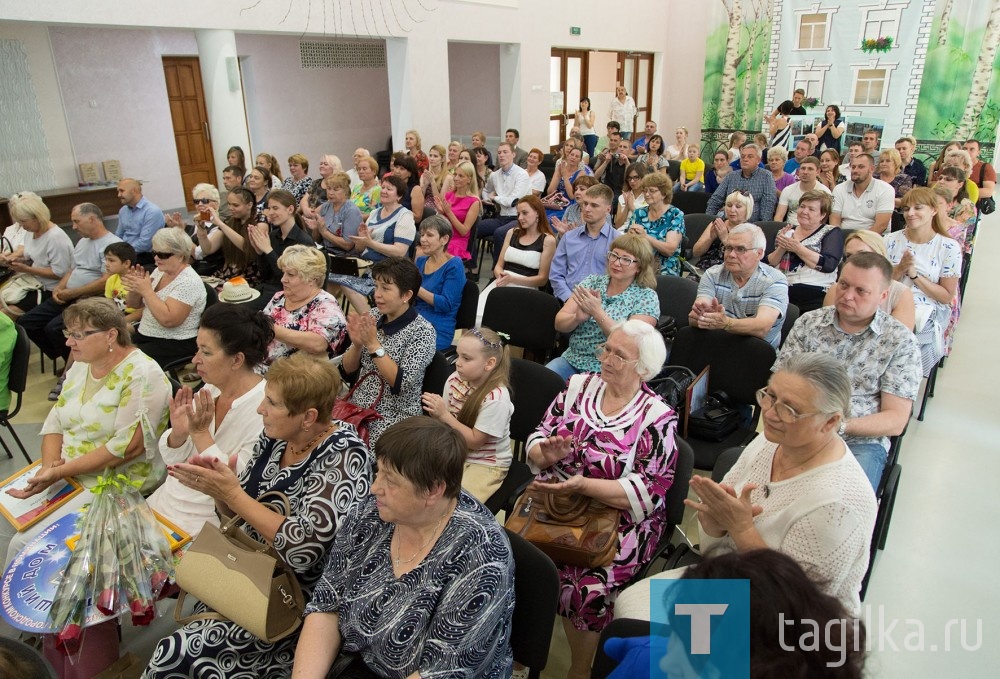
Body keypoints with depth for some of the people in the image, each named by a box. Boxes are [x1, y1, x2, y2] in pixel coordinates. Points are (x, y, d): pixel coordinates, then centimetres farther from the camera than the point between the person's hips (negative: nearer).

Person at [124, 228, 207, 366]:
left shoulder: (188, 282, -18)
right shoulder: (159, 271, 8)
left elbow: (167, 319, -28)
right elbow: (134, 304, 15)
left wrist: (147, 290, -20)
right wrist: (136, 287, -6)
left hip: (174, 345, -8)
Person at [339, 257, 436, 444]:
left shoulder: (423, 332, -13)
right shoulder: (373, 316, 2)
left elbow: (401, 385, -20)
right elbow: (347, 372, 5)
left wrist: (373, 344, -23)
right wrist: (357, 344, -14)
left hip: (394, 417, -5)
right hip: (357, 407, 5)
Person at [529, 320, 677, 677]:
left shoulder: (657, 417, -7)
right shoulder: (578, 386, 5)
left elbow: (647, 493, -14)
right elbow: (537, 438, 7)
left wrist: (583, 485, -25)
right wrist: (547, 454, -16)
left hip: (617, 518, -3)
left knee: (588, 584, -26)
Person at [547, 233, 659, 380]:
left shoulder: (647, 297, -3)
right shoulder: (592, 282, 7)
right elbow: (559, 324, 2)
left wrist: (597, 312, -24)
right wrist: (578, 317, -21)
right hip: (572, 361, 4)